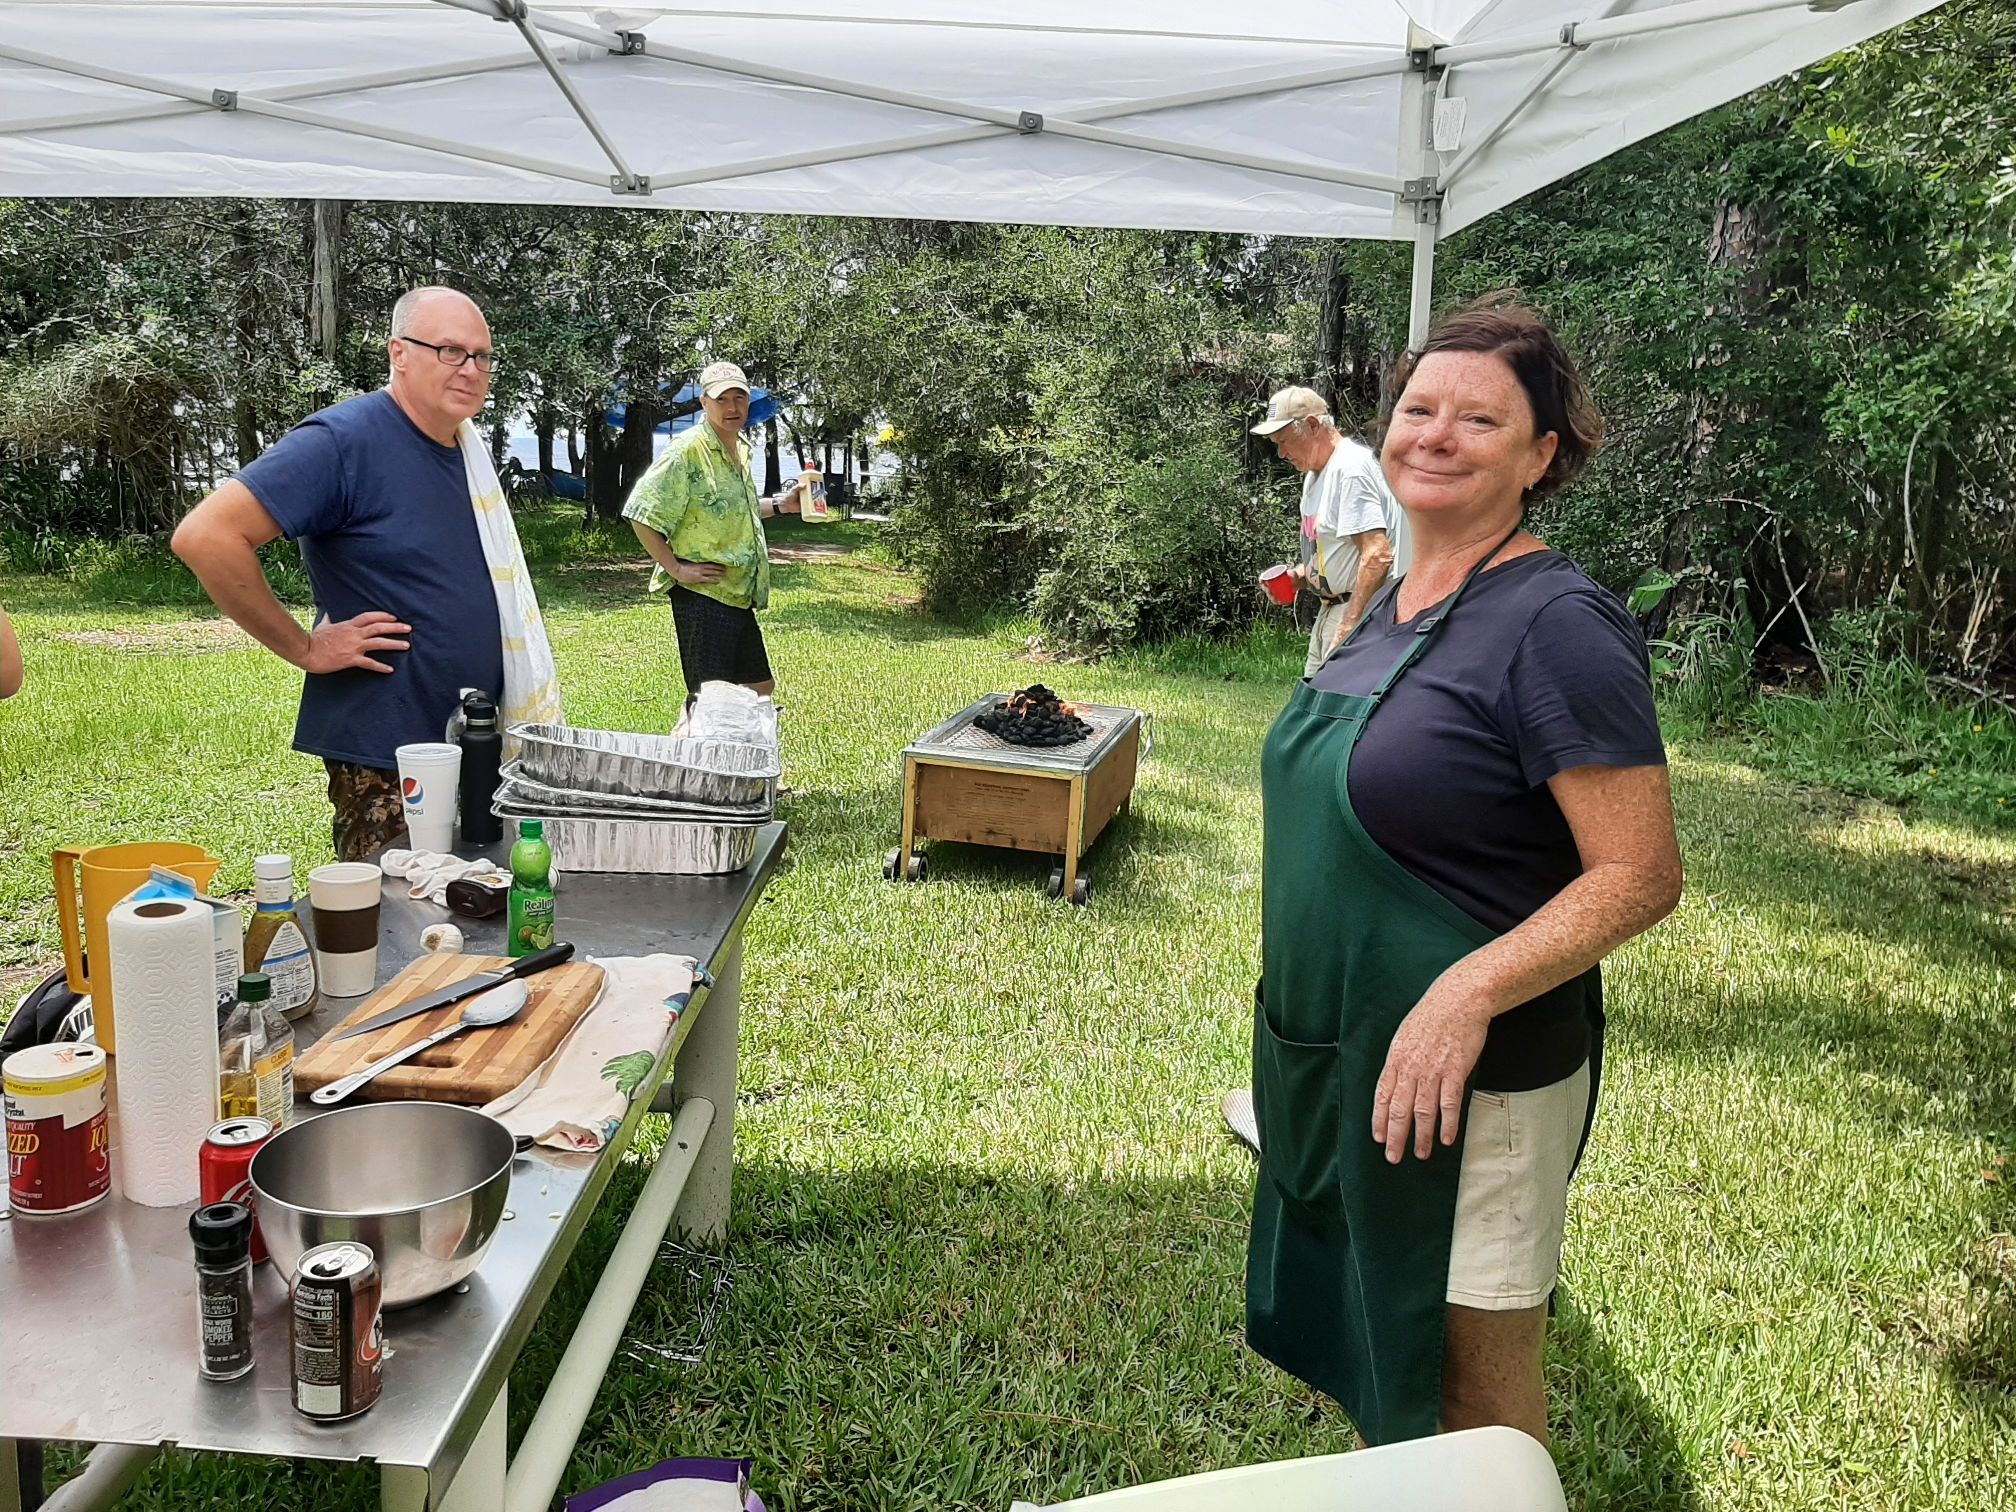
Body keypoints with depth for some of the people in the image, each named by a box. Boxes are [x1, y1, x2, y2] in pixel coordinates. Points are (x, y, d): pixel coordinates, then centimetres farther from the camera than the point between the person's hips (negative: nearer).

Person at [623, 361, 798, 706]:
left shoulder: (740, 451, 14)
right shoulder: (687, 451, -15)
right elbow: (641, 514, -18)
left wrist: (781, 505, 18)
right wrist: (676, 568, -19)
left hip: (738, 597, 9)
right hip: (702, 597, -9)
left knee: (761, 686, 18)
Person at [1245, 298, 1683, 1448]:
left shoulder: (1557, 624, -19)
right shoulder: (1400, 597, 6)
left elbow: (1642, 875, -21)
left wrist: (1469, 991, -30)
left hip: (1470, 1081, -8)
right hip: (1335, 1052, 8)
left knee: (1475, 1388, 10)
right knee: (1376, 1352, 25)